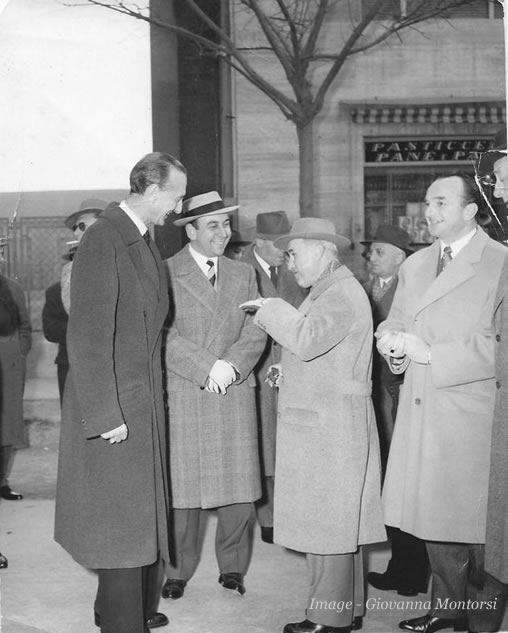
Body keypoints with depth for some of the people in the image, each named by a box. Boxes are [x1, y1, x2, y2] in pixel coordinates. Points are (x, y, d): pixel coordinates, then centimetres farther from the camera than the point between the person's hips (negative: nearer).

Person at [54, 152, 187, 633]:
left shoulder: (145, 241, 10)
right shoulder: (103, 240, -18)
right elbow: (87, 335, -20)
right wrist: (105, 413, -20)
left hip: (145, 403, 9)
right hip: (113, 406, -9)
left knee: (141, 512, 18)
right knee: (120, 516, 0)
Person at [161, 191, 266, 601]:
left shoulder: (244, 275, 15)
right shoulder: (166, 274, -1)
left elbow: (256, 332, 6)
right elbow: (164, 334, -9)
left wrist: (230, 366, -11)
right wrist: (206, 368, -16)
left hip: (235, 394, 4)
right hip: (182, 396, -3)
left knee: (238, 487, 4)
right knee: (182, 488, 0)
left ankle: (233, 567, 21)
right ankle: (178, 571, 15)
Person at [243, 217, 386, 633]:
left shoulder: (342, 294, -14)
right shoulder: (331, 291, 19)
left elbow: (307, 340, -29)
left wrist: (272, 309, -16)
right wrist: (289, 373, 14)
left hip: (329, 428, -10)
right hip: (324, 427, 10)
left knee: (327, 522, -4)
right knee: (337, 522, 15)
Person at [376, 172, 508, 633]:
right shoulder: (415, 265, 15)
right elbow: (395, 322, 19)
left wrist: (431, 353, -18)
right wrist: (391, 340, -4)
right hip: (421, 414, 6)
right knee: (434, 515, 12)